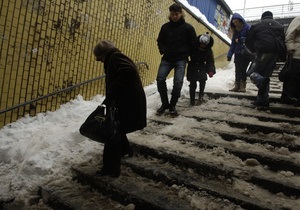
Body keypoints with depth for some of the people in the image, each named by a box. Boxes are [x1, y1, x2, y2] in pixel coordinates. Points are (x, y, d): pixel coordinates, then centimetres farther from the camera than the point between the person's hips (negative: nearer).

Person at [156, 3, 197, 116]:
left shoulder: (188, 28, 0)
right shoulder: (165, 27, 7)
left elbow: (193, 43, 6)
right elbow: (160, 41, 17)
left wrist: (185, 54, 0)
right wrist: (163, 51, 3)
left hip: (181, 60, -2)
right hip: (167, 59, 3)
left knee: (178, 83, -10)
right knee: (160, 79, -11)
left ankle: (172, 105, 8)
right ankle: (165, 103, 6)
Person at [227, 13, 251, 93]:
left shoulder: (247, 27, -4)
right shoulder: (236, 31, 16)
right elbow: (233, 43, 14)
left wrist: (240, 40, -10)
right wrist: (229, 54, 7)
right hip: (237, 53, 6)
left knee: (243, 70, -6)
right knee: (237, 70, 5)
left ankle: (243, 86, 0)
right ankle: (237, 86, 8)